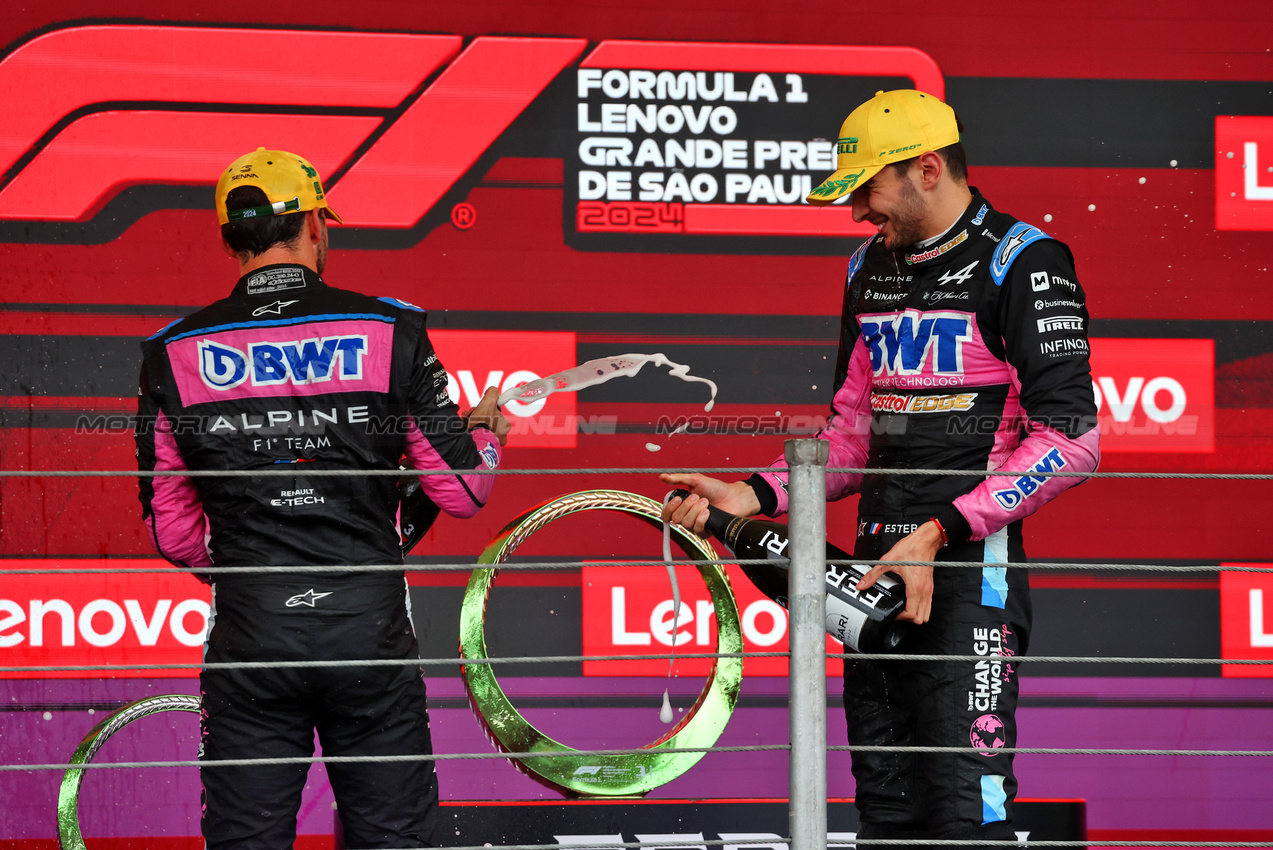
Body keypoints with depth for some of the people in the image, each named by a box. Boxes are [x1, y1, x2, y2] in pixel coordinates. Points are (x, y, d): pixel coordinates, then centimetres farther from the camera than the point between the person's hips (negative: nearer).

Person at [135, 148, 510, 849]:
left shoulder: (175, 352, 1)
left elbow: (173, 533, 5)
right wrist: (484, 432, 22)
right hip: (370, 629, -1)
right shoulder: (390, 330, -3)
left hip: (248, 633, 1)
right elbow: (462, 492, 0)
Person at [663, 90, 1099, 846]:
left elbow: (1070, 441, -15)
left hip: (971, 565, -8)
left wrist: (938, 534, -18)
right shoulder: (872, 269, 17)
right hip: (877, 570, 8)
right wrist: (753, 497, 8)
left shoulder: (1022, 264, -8)